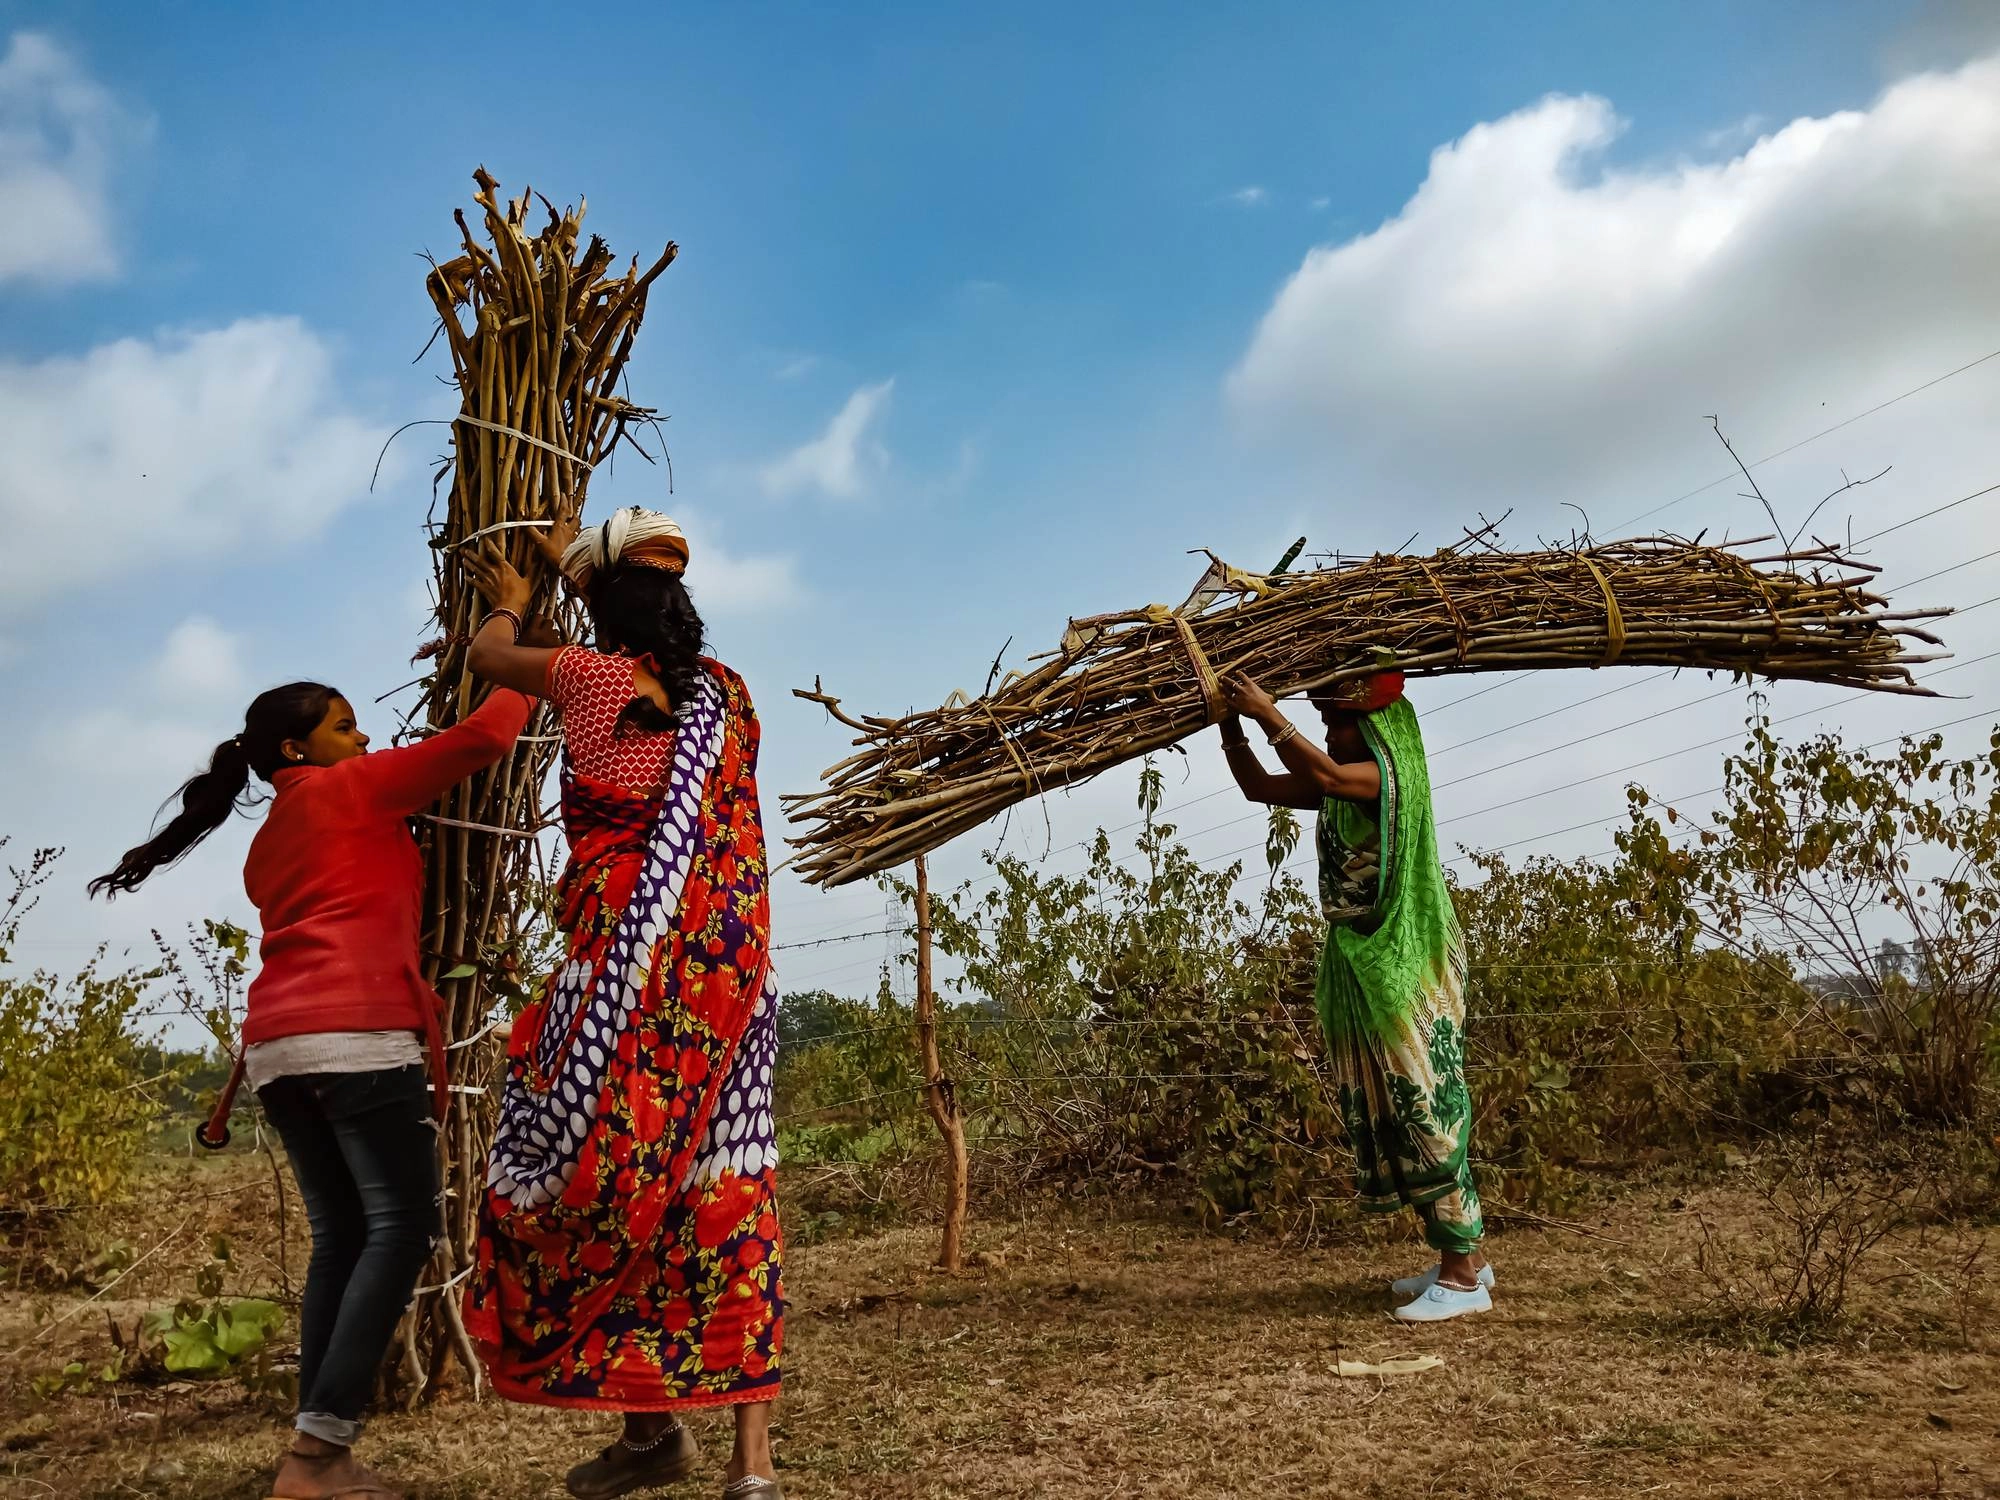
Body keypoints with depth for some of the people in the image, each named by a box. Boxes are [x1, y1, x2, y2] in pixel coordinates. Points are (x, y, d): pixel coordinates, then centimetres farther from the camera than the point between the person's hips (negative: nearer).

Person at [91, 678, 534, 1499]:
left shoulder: (268, 844, 26)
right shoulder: (354, 788, 5)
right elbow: (481, 738, -1)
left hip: (277, 1043, 8)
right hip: (357, 1033, -8)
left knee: (339, 1236, 10)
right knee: (401, 1225, -8)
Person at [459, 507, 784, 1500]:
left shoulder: (594, 674, -1)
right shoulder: (725, 690, 14)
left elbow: (487, 654, 19)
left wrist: (509, 600, 42)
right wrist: (575, 559, 51)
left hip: (634, 970, -6)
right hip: (735, 966, 6)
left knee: (591, 1176, 7)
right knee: (724, 1194, 5)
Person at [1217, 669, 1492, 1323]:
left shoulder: (1388, 773, -14)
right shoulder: (1342, 785, 11)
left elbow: (1325, 776, -33)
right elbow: (1259, 786, 16)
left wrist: (1267, 714, -27)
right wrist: (1231, 727, 4)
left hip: (1407, 963, -9)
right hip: (1359, 962, 9)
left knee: (1423, 1103, -8)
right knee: (1386, 1108, 11)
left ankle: (1464, 1277, -2)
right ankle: (1460, 1256, 21)